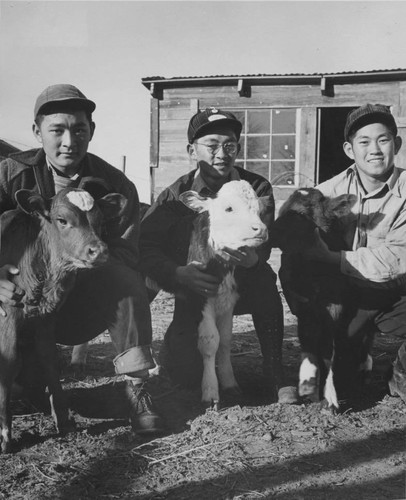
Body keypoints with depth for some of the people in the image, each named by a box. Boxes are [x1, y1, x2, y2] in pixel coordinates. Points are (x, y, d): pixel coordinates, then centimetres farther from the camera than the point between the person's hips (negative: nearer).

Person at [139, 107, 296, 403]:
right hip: (195, 291, 0)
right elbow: (145, 248, -15)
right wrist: (180, 274, -34)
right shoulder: (177, 195, -6)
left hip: (242, 286, 0)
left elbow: (264, 243, -15)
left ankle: (275, 372, -22)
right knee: (185, 371, -14)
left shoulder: (256, 187, -5)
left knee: (264, 279, -34)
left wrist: (252, 258, -41)